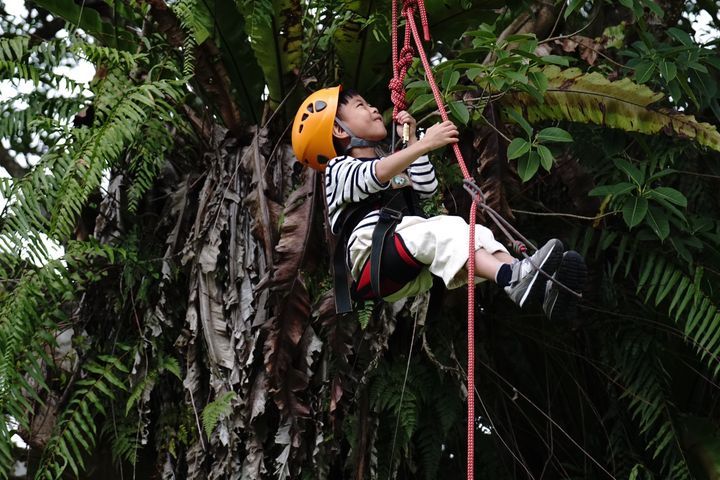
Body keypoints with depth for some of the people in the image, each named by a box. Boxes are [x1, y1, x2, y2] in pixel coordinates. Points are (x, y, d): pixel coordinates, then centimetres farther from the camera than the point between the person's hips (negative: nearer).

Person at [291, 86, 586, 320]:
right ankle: (512, 279, -57)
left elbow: (428, 188, 26)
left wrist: (410, 140, 25)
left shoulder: (392, 166, 37)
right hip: (374, 262, -7)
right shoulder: (339, 170, 7)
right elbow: (376, 176, -16)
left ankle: (541, 290, -44)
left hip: (415, 275, 7)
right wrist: (424, 144, -27)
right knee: (444, 228, -32)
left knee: (476, 234, -17)